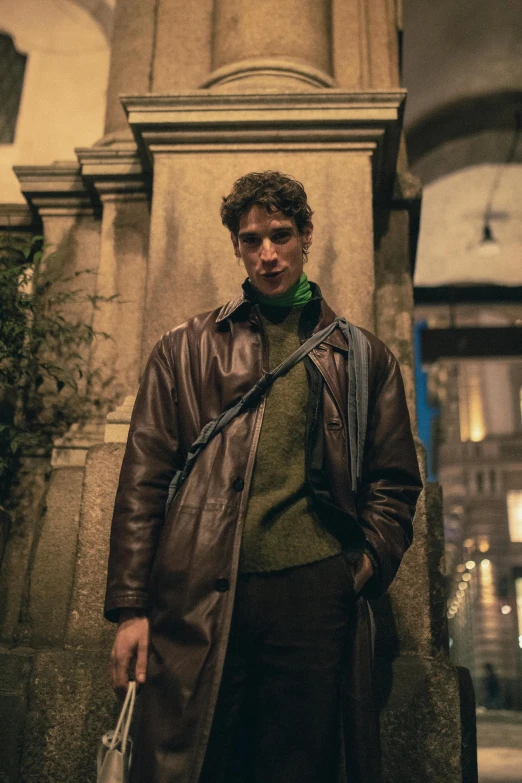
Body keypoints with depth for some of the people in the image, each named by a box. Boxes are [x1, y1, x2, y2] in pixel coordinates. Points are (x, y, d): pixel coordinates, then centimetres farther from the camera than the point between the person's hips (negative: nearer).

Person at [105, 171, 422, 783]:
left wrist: (370, 561, 0)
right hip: (197, 599, 0)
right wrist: (130, 607, -1)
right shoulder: (184, 351, 12)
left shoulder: (363, 356, 15)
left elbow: (395, 479, 17)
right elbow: (143, 479, 7)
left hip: (316, 592, 1)